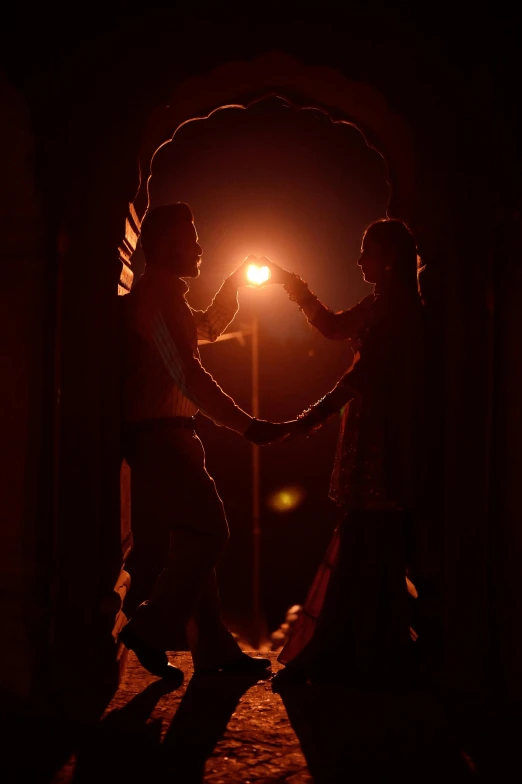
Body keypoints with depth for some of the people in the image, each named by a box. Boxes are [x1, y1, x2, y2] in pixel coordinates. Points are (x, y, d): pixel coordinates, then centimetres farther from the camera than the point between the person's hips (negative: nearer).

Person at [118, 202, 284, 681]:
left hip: (162, 435, 10)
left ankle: (215, 649, 14)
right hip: (158, 433, -10)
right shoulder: (157, 295, -12)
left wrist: (236, 282, 26)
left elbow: (209, 327, 37)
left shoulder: (162, 296, 20)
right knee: (208, 531, -11)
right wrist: (246, 423, -21)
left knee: (192, 539, 9)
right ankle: (151, 629, -2)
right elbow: (188, 375, -22)